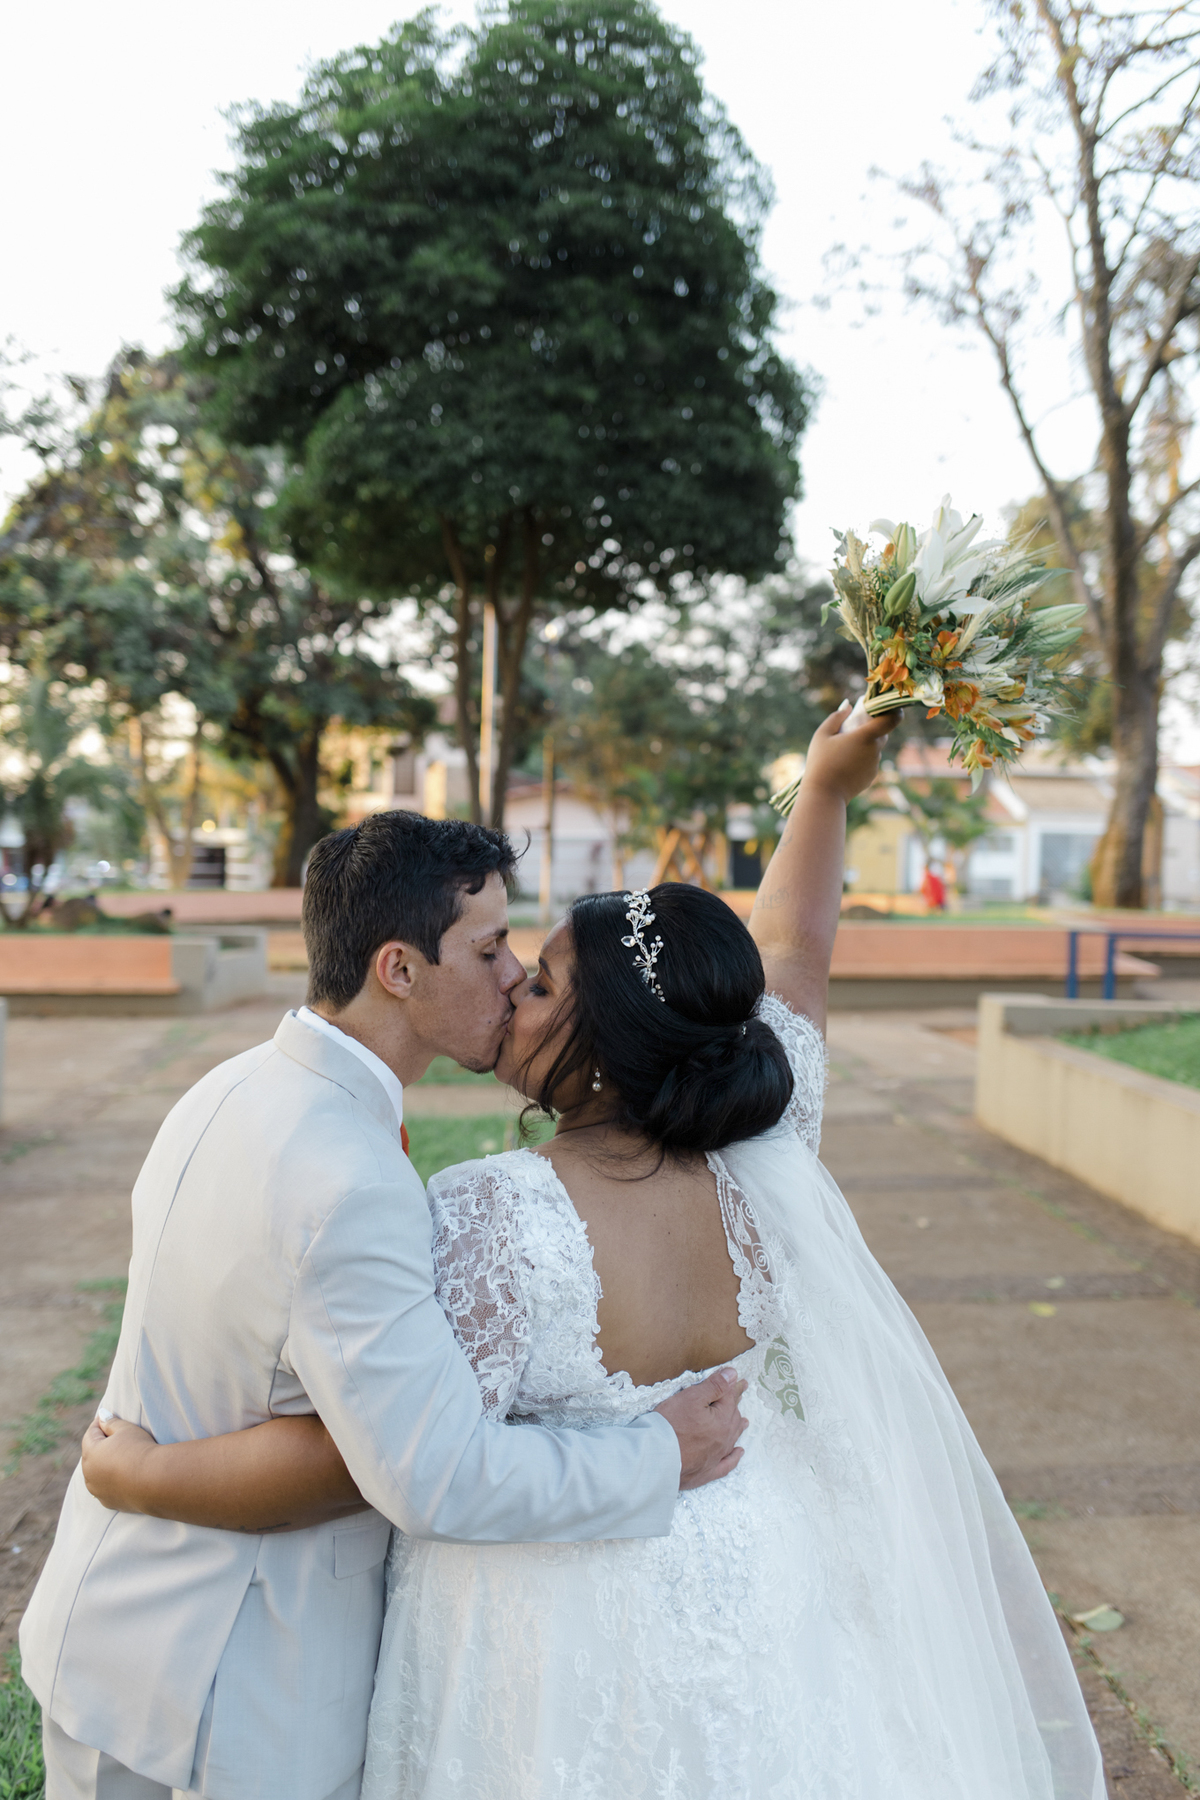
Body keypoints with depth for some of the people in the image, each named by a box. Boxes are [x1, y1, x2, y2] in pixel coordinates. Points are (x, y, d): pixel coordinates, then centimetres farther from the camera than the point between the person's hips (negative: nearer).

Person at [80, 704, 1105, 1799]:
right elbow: (789, 953, 4)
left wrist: (148, 1477, -18)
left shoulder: (498, 1216, -29)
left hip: (557, 1619, -5)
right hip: (748, 1578, 6)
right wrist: (828, 792, 10)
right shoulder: (762, 1171, -10)